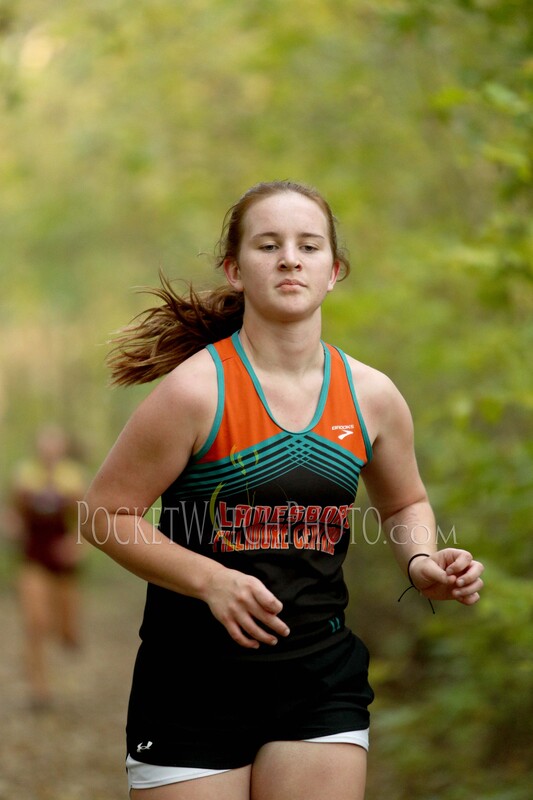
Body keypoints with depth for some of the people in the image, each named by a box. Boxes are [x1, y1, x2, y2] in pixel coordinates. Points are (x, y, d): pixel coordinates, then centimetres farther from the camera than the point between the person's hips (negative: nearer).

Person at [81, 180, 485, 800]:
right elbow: (105, 513, -8)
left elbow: (405, 504, 20)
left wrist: (421, 562, -1)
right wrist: (211, 579, -20)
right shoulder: (196, 390, -12)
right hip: (193, 684, -3)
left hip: (322, 681, 4)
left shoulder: (372, 398, 2)